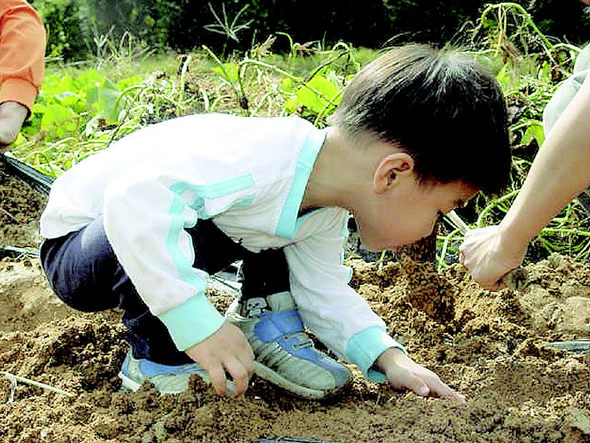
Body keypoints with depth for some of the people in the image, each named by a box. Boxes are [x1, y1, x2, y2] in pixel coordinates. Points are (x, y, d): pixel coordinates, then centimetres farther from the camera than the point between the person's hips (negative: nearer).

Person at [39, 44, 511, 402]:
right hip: (74, 251, -7)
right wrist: (199, 325, -47)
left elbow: (325, 291, 3)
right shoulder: (258, 161, -39)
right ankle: (157, 362, -14)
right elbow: (132, 199, -49)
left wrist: (389, 358, -10)